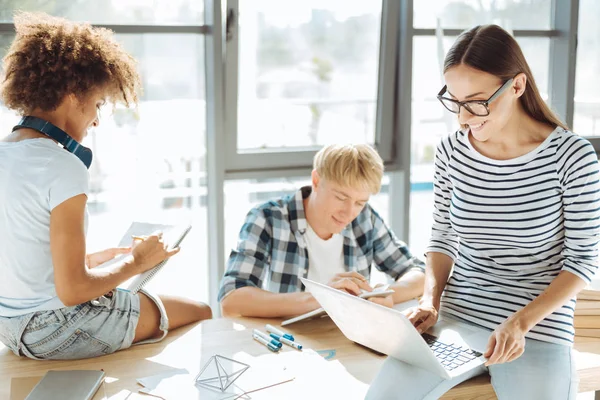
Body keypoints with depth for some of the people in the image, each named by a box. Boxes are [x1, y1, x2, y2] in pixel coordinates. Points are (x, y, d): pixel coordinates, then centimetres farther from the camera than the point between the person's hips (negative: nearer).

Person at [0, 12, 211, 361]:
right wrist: (136, 262, -8)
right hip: (55, 331, -9)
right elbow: (71, 289, -23)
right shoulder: (64, 169, -23)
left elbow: (34, 255, 9)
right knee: (202, 314, 10)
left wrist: (103, 256, 11)